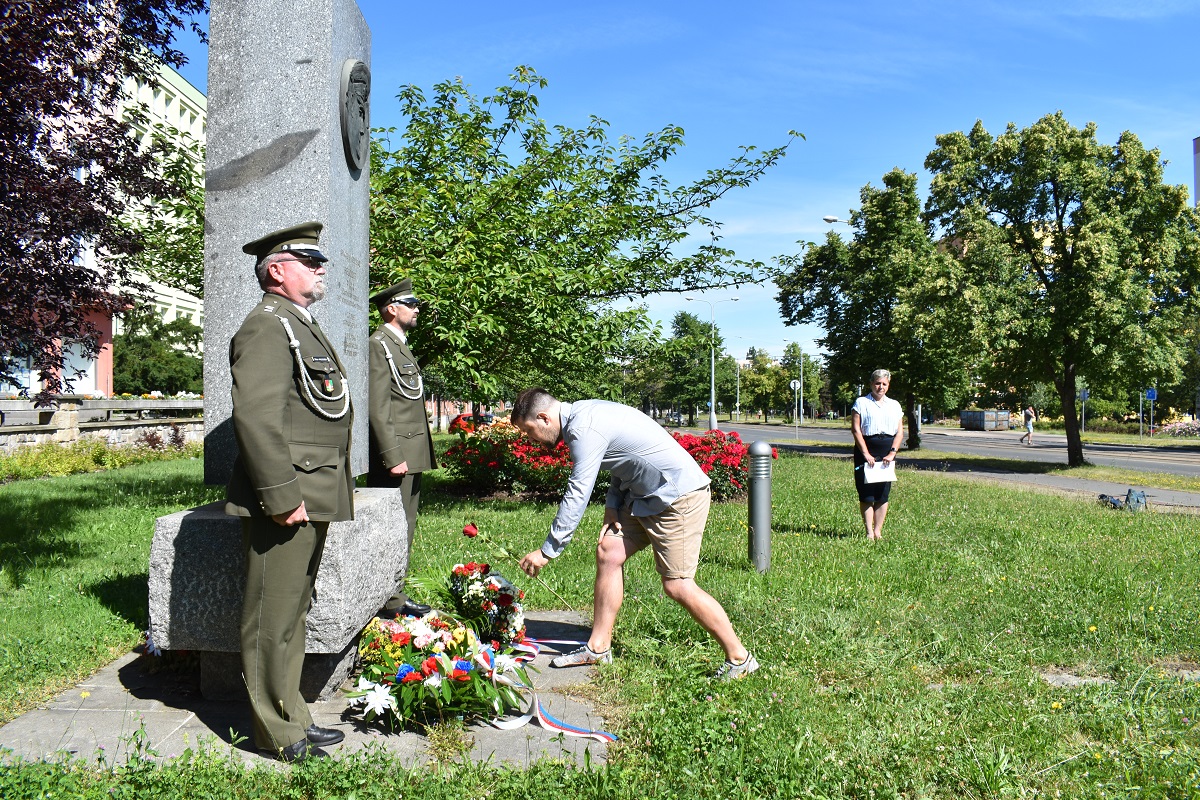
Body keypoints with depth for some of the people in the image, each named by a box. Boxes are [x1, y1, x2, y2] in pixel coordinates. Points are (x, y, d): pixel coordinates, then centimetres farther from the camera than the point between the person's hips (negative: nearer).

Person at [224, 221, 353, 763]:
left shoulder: (301, 327, 20)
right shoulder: (267, 327, -12)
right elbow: (255, 417, -23)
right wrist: (282, 496, -24)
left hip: (311, 500, 10)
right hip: (285, 501, -10)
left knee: (292, 613, 18)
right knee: (273, 618, 1)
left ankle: (290, 714, 30)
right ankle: (280, 734, 12)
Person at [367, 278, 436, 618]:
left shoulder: (400, 345, 20)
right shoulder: (379, 345, -10)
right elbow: (378, 408, -18)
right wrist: (393, 457, -22)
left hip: (410, 455, 10)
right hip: (396, 454, -10)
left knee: (404, 529, 14)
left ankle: (396, 594, 22)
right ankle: (391, 601, 1)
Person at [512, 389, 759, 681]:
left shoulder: (583, 429, -20)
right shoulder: (584, 413, 10)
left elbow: (576, 496, -20)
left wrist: (547, 552, -14)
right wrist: (613, 506, 4)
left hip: (679, 496, -10)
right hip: (649, 495, 10)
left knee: (677, 585, -9)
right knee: (609, 552, 5)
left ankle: (739, 659, 6)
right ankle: (598, 648, 14)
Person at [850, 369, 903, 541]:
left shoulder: (894, 405, 14)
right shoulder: (861, 403, 2)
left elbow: (900, 431, 8)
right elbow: (855, 429, -6)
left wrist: (892, 453, -6)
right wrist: (866, 454, -13)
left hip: (887, 451, 4)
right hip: (866, 451, -3)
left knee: (883, 494, 3)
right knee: (866, 494, -4)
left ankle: (878, 531, 9)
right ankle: (869, 532, 0)